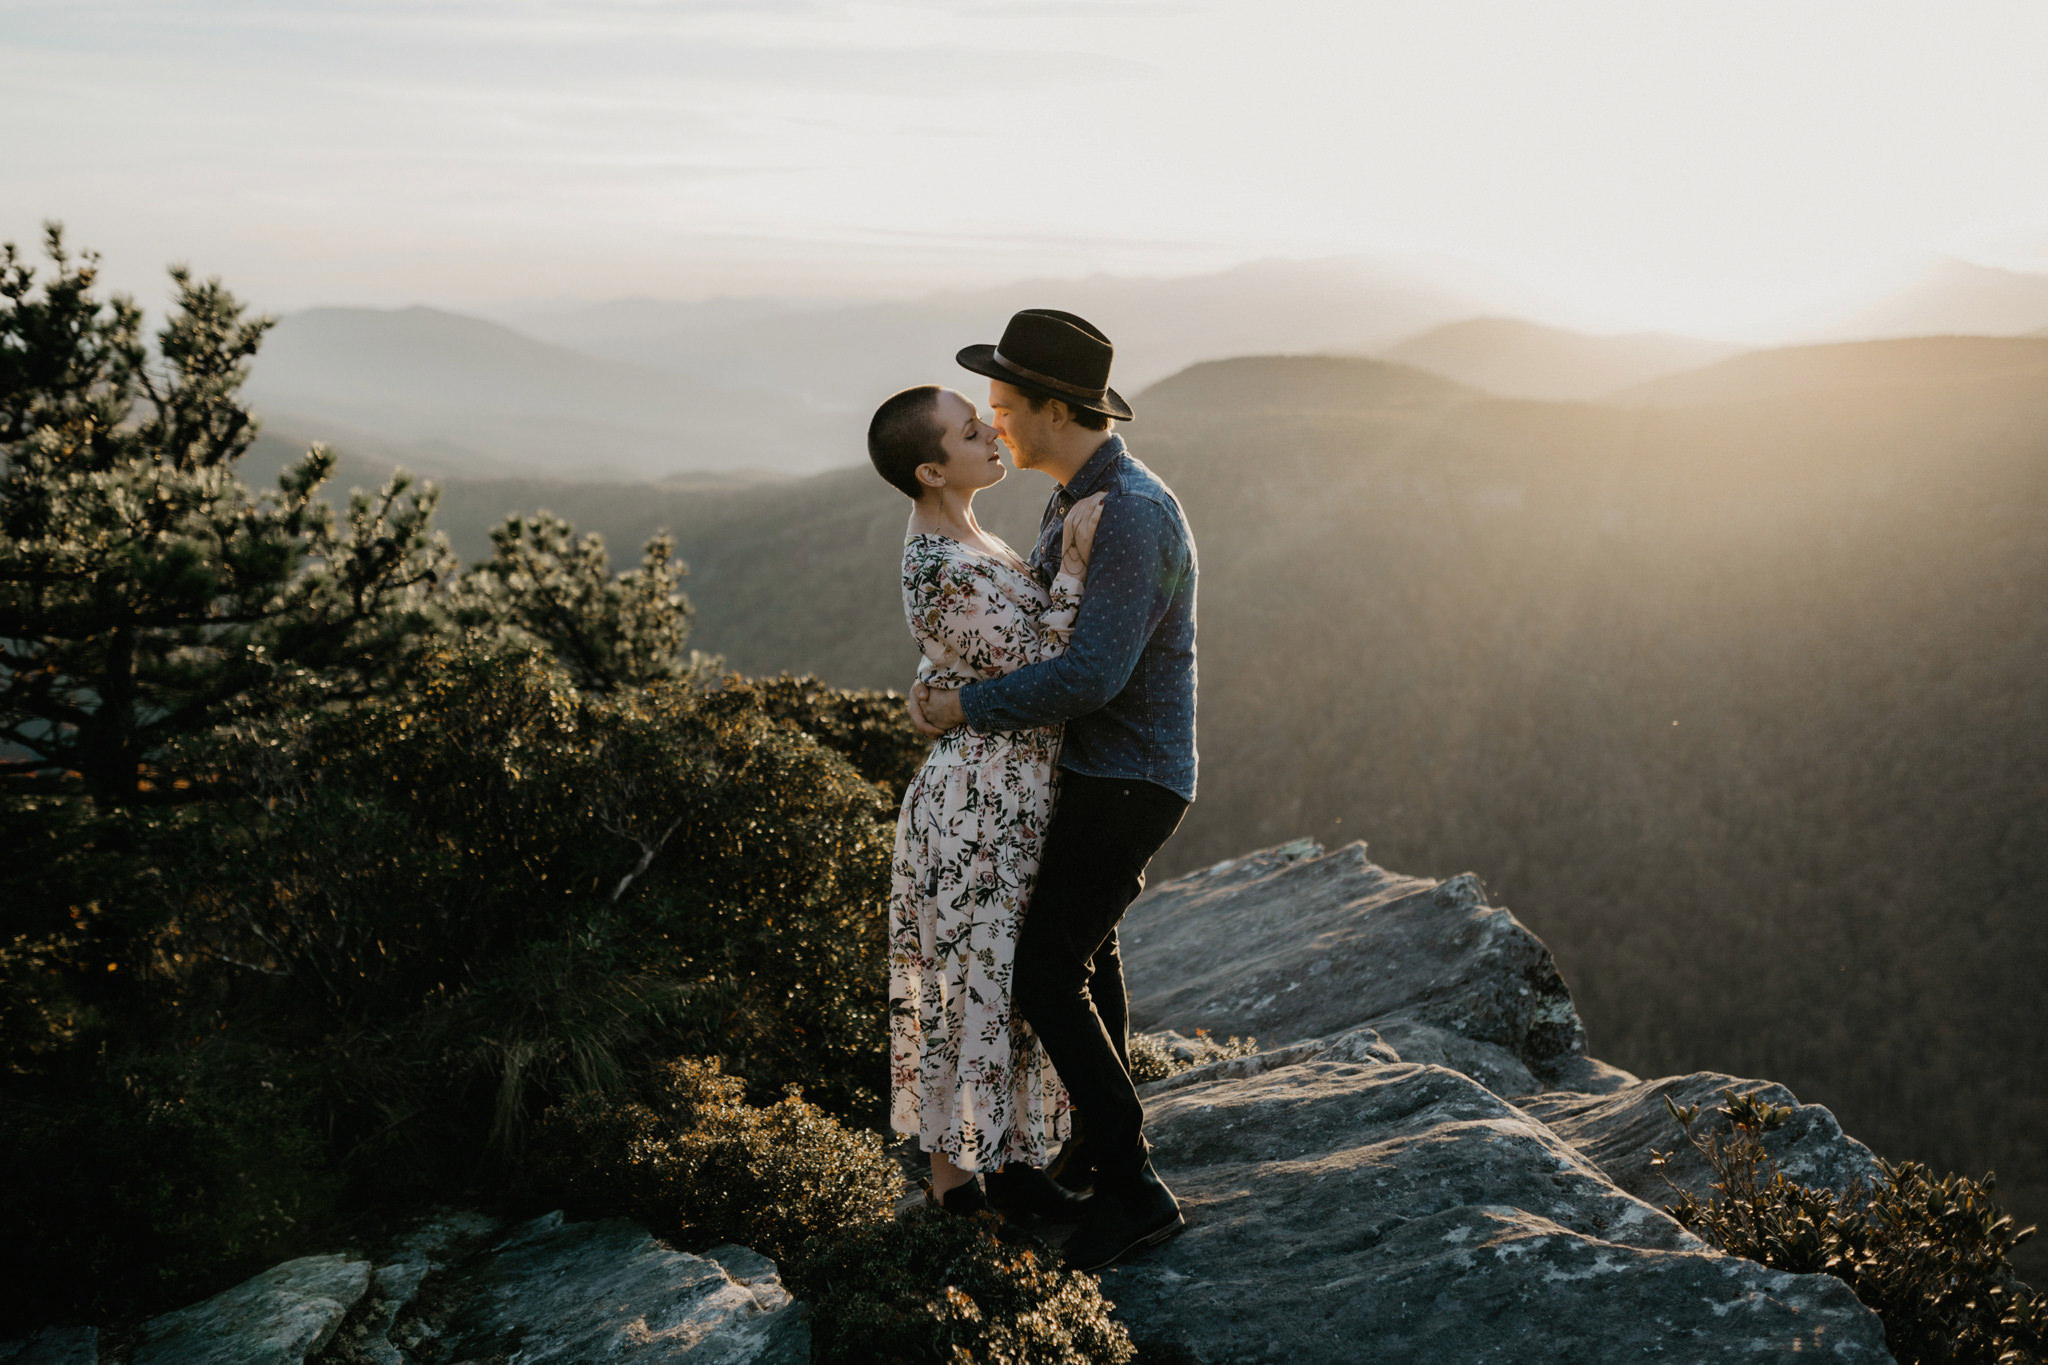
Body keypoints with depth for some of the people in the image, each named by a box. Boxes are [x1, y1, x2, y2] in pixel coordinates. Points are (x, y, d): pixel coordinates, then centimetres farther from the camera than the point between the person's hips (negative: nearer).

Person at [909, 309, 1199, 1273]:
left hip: (1126, 783, -10)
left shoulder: (1135, 515, -27)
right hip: (1098, 768, 10)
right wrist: (952, 686, -4)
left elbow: (1089, 676, -33)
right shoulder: (1076, 501, 7)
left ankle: (1131, 1188, -1)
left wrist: (965, 709, -22)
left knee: (1044, 978, -8)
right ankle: (1104, 1134, 41)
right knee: (1087, 948, 23)